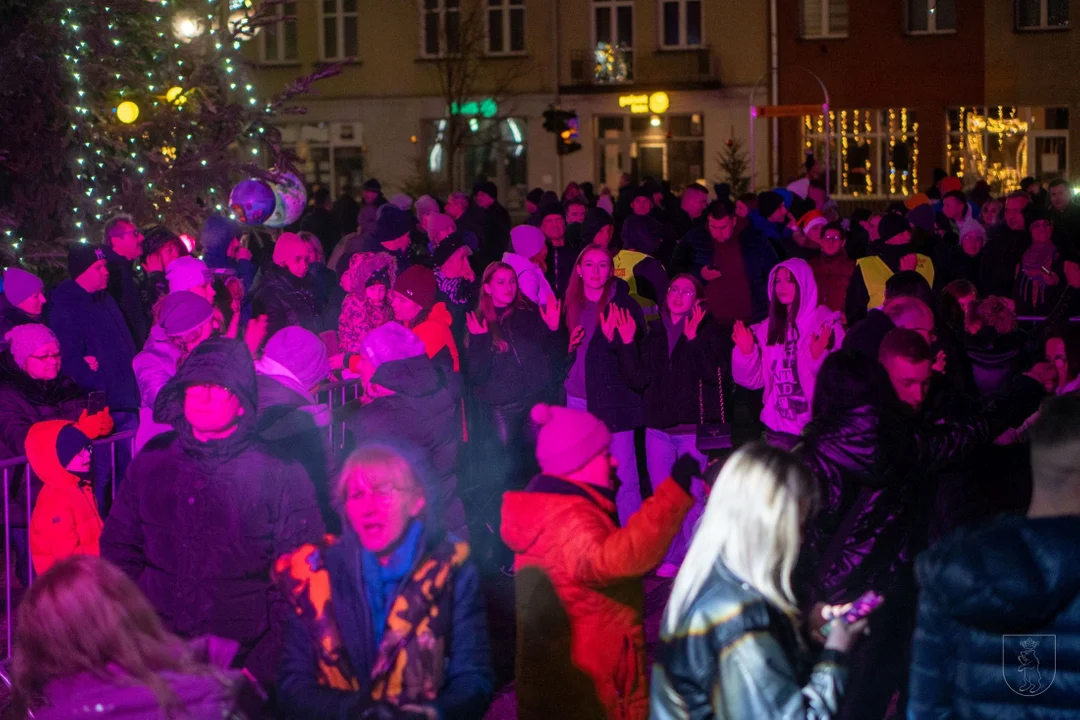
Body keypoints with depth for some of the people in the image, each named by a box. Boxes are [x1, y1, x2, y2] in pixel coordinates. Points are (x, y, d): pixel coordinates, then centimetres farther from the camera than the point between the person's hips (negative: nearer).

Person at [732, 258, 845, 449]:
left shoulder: (827, 324, -4)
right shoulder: (768, 328, 9)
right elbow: (753, 380, 7)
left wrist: (819, 356, -27)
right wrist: (746, 352, -7)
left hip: (816, 427, -4)